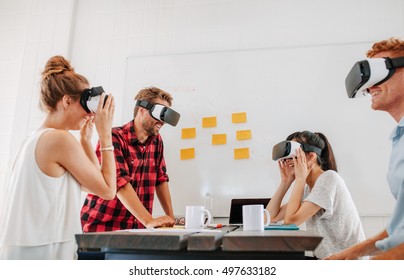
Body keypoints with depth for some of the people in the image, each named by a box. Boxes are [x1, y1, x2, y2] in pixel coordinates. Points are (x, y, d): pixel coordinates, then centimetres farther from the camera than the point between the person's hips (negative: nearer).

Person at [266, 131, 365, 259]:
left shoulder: (329, 178, -16)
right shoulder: (307, 188, 8)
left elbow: (290, 221, -22)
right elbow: (271, 217, 4)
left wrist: (300, 179, -15)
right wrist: (286, 181, 0)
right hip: (324, 259, 7)